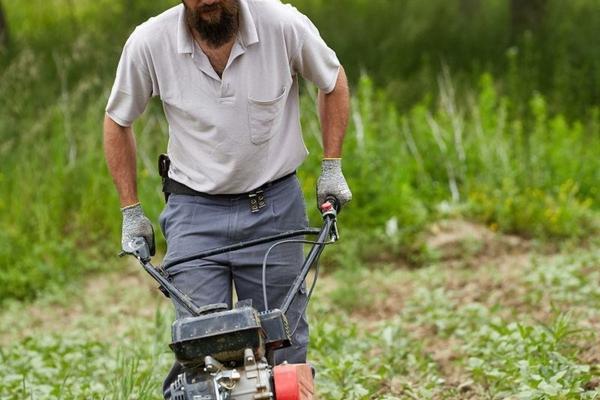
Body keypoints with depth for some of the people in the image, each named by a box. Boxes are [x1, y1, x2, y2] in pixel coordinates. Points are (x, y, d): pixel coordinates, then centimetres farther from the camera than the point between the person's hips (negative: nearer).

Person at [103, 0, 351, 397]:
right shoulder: (148, 44, -12)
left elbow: (333, 81, 9)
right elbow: (118, 121, 6)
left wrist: (332, 167, 3)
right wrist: (131, 211, 5)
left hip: (274, 206, 1)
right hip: (195, 213, 0)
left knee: (284, 353, 5)